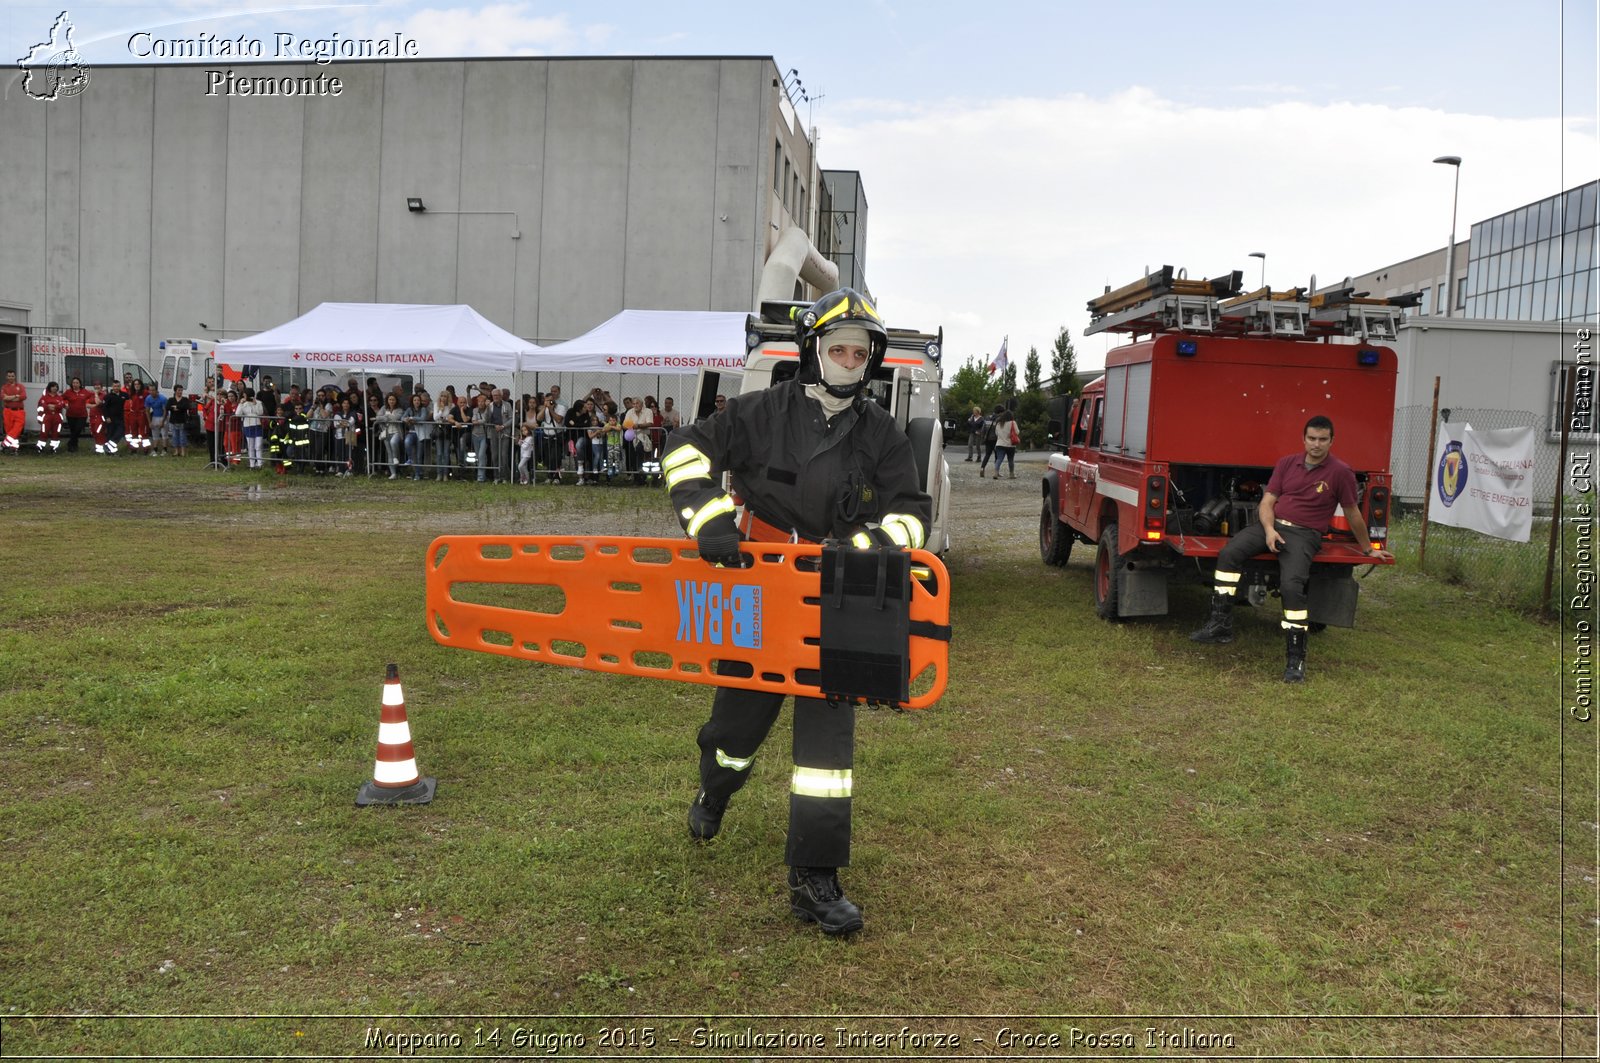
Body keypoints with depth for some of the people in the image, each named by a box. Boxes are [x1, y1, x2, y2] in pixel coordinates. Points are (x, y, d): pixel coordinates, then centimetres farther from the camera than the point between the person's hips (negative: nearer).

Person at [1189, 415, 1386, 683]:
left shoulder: (1340, 472, 0)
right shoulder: (1286, 464, 10)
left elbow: (1353, 513, 11)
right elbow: (1267, 502, 7)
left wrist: (1367, 549, 20)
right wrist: (1269, 530, -12)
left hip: (1304, 534, -4)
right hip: (1272, 523, 4)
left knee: (1292, 585, -28)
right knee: (1229, 554, -22)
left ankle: (1295, 659, -18)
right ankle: (1220, 625, -18)